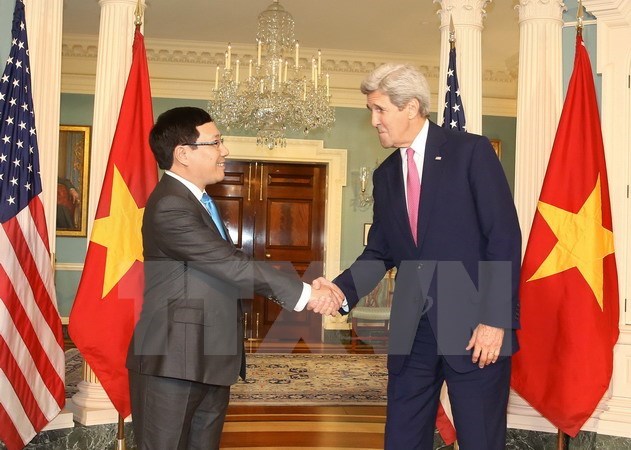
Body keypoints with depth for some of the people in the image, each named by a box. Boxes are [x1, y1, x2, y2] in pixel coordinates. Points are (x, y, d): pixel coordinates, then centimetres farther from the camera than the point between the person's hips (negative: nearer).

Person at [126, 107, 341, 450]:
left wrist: (301, 290, 0)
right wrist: (303, 293, -17)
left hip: (209, 359, 9)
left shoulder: (196, 201, 15)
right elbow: (231, 265, -22)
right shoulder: (170, 206, -19)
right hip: (172, 361, -9)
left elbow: (229, 265, 12)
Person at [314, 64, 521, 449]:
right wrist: (343, 290, -6)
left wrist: (496, 319, -14)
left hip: (474, 324, -5)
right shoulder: (385, 175, 13)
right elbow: (380, 251, 12)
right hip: (412, 329, 5)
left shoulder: (472, 152, -4)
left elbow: (505, 236, -9)